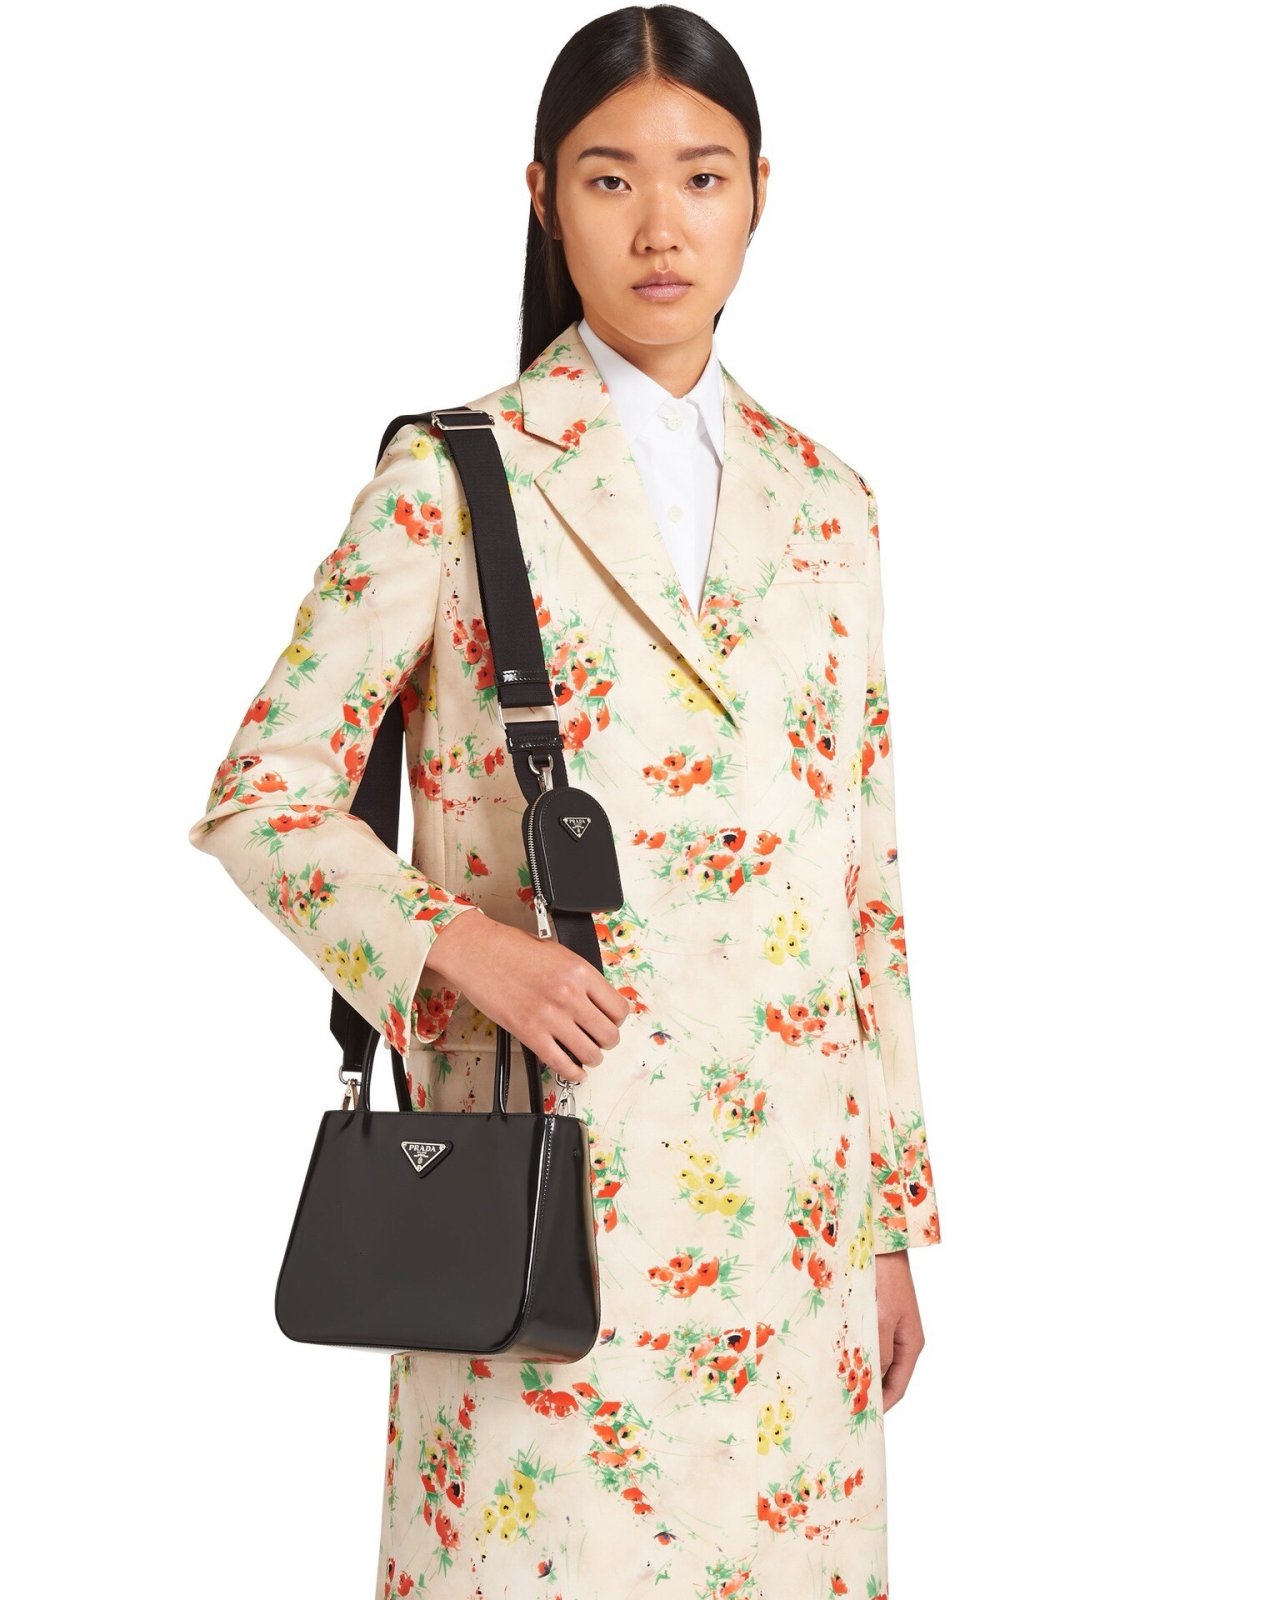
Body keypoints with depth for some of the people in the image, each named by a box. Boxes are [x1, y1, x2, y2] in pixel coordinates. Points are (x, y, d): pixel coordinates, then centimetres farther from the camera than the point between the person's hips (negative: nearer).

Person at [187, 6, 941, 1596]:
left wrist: (894, 1220, 11)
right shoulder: (450, 482, -3)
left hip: (788, 1205, 4)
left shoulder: (824, 504, 9)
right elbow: (258, 800, -1)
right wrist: (462, 946, -18)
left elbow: (865, 880, 11)